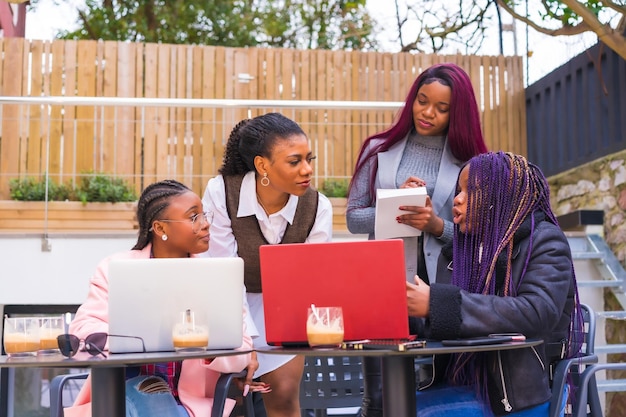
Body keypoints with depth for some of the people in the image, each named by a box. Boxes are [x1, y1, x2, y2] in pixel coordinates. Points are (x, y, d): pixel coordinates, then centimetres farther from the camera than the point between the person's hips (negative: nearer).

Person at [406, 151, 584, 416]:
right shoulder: (456, 251, 13)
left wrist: (438, 304, -27)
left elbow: (536, 313, -22)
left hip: (523, 392, -5)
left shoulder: (545, 242, -3)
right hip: (464, 384, 5)